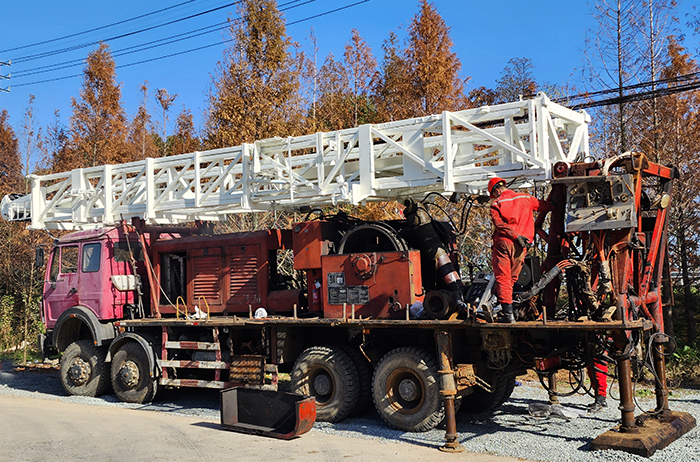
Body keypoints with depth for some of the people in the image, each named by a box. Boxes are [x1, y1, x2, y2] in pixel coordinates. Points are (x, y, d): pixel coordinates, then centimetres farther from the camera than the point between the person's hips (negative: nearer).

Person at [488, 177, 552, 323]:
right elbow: (547, 207, 18)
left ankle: (508, 314, -10)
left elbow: (499, 224, -13)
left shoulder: (496, 203, 1)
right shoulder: (526, 198, 13)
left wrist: (516, 236, -16)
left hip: (503, 242, -4)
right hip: (520, 246, 4)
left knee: (502, 278, -3)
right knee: (512, 279, 13)